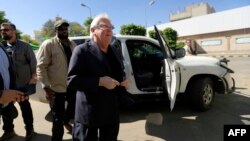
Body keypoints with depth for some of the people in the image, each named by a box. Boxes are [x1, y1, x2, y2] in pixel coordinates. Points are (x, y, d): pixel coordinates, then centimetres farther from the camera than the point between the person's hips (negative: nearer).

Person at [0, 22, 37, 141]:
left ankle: (29, 129, 29)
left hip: (22, 83, -4)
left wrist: (33, 78, -11)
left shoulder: (24, 46, -6)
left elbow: (33, 62, -6)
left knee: (25, 106, 10)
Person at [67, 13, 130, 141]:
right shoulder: (82, 50, -12)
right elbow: (71, 80, -18)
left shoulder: (114, 51, 10)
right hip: (88, 113, -6)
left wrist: (123, 81, -2)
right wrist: (100, 82, -26)